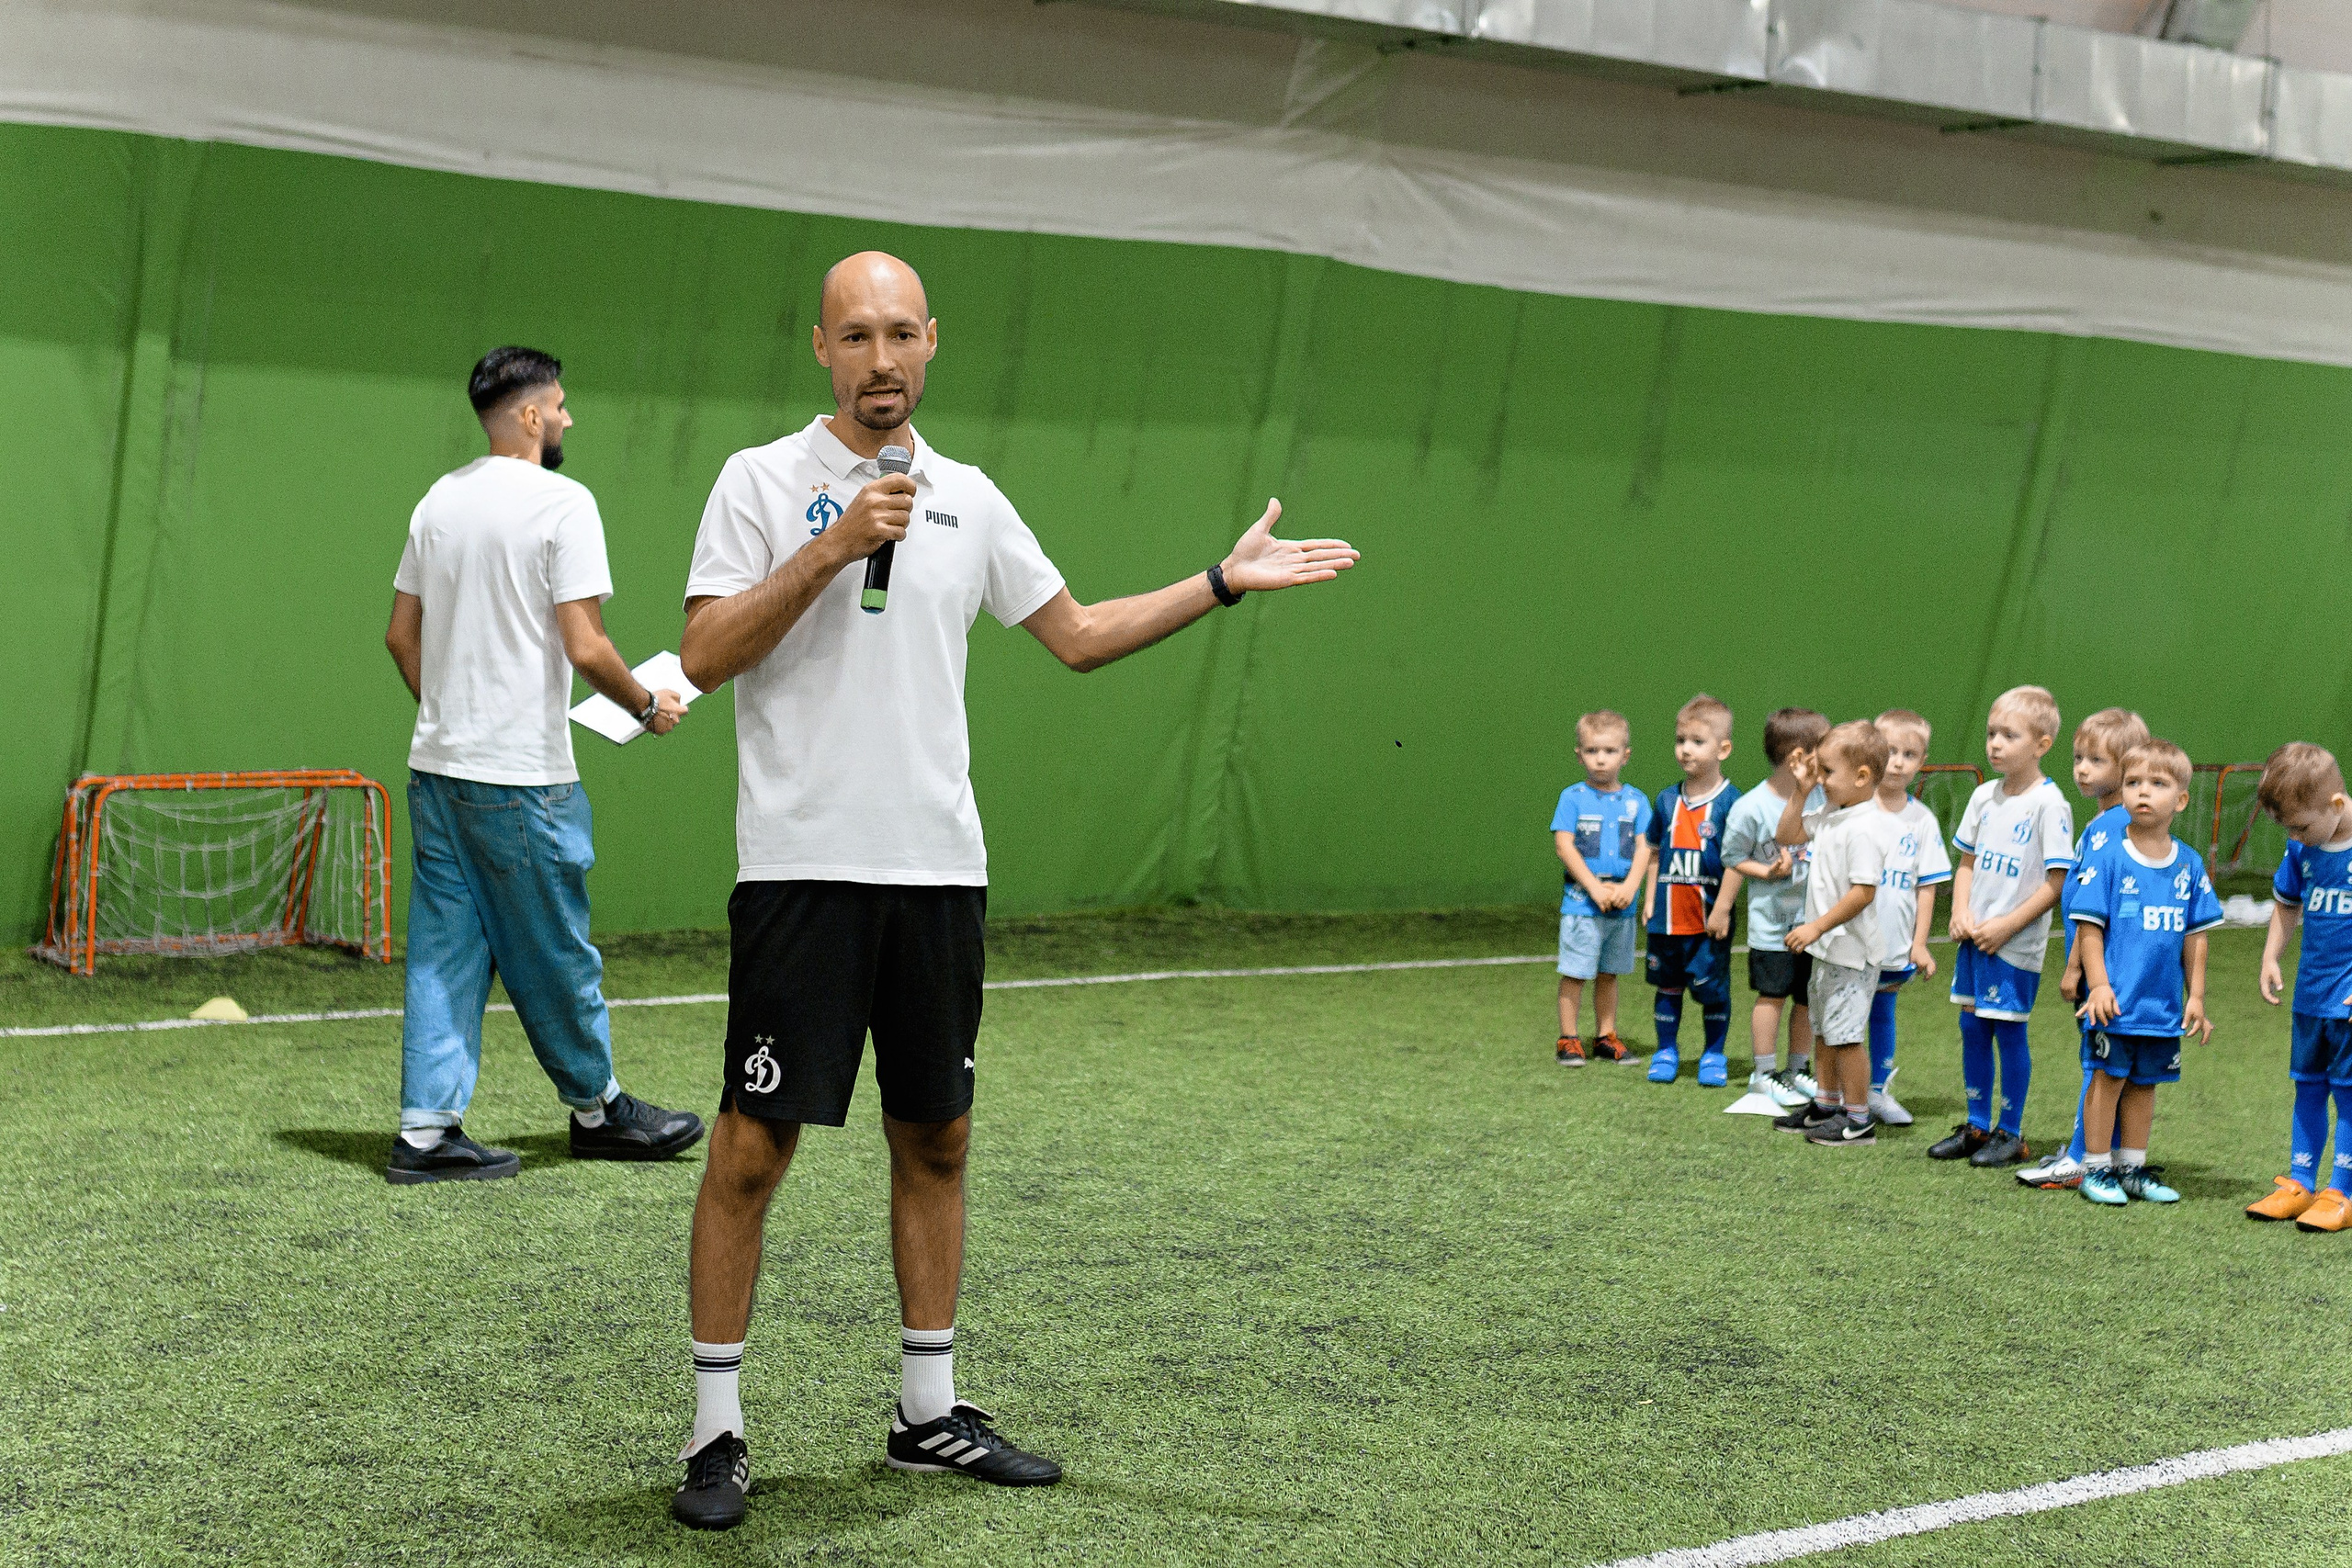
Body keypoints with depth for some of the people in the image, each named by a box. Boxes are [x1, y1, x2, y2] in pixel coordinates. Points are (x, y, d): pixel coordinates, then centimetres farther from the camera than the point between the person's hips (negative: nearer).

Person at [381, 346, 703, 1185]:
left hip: (436, 765, 7)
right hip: (522, 775, -7)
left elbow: (401, 635, 15)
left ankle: (427, 1128, 8)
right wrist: (647, 706, 0)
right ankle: (597, 1108, 22)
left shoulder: (439, 499, 10)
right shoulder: (562, 502, -12)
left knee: (444, 950, 9)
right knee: (554, 956, 7)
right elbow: (586, 649, -17)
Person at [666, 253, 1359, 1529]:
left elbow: (1078, 634, 21)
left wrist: (1225, 581, 15)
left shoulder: (968, 499, 13)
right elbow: (704, 656, -9)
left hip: (938, 869, 5)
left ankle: (927, 1412, 21)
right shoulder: (763, 481, -1)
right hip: (802, 864, -5)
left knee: (936, 1141, 10)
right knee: (755, 1145, -5)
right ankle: (716, 1431, 4)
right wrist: (834, 549, -16)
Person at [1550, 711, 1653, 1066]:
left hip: (1622, 904, 3)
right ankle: (1567, 1040, 6)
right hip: (1581, 902, -3)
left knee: (1608, 973, 13)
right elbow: (1564, 845, -9)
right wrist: (1595, 888, -16)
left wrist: (1629, 887, -15)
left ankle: (1605, 1037, 21)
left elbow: (1643, 848, 2)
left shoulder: (1636, 800, 6)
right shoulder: (1573, 797, -3)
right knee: (1575, 973, -2)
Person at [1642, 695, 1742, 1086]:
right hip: (1668, 915, 4)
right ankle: (1666, 1051, 25)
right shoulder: (1668, 799, 6)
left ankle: (1714, 1056, 20)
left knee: (1713, 988, 5)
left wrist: (1722, 908, -13)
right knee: (1667, 986, 13)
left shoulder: (1730, 802, -8)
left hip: (1709, 919, -4)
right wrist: (1649, 899, 8)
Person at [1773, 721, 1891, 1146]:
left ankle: (1858, 1119, 4)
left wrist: (1817, 927, -23)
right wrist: (1801, 791, 8)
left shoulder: (1864, 829, -22)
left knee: (1846, 1032, -5)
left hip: (1850, 950, -10)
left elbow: (1863, 892, -26)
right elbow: (1788, 835, 21)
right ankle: (1827, 1103, 32)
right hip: (1827, 947, 10)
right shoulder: (1829, 814, 7)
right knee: (1826, 1029, 19)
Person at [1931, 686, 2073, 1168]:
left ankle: (2010, 1133, 12)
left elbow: (2057, 882, -15)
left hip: (2016, 944, -7)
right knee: (1972, 1028, 12)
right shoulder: (1984, 795, 8)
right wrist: (1960, 912, 0)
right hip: (1973, 938, 7)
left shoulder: (2049, 803, -13)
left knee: (2009, 1032, 0)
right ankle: (1977, 1126, 24)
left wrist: (2006, 925, -17)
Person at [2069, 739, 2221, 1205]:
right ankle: (2096, 1168, 12)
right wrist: (2098, 984, -14)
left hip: (2165, 1004, 4)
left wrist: (2196, 996, 9)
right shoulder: (2107, 859, -7)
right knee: (2109, 1078, 1)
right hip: (2117, 1000, -4)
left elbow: (2195, 936, 10)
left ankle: (2132, 1168, 23)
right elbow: (2088, 926, -7)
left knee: (2144, 1082, 13)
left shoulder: (2190, 866, 5)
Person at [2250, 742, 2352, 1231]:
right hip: (2311, 993, 7)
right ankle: (2299, 1185, 22)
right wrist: (2271, 957, 9)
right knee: (2307, 1086, 13)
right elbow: (2286, 902, 20)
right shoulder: (2302, 848, 2)